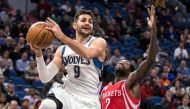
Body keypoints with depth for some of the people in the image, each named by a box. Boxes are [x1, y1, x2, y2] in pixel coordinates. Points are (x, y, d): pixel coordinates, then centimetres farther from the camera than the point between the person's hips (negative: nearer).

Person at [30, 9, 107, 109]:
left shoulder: (99, 42, -2)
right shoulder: (62, 50, 10)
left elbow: (88, 54, -27)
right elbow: (45, 78, 4)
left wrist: (62, 36, -32)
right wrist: (39, 54, -12)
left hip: (88, 99, -2)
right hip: (66, 92, 2)